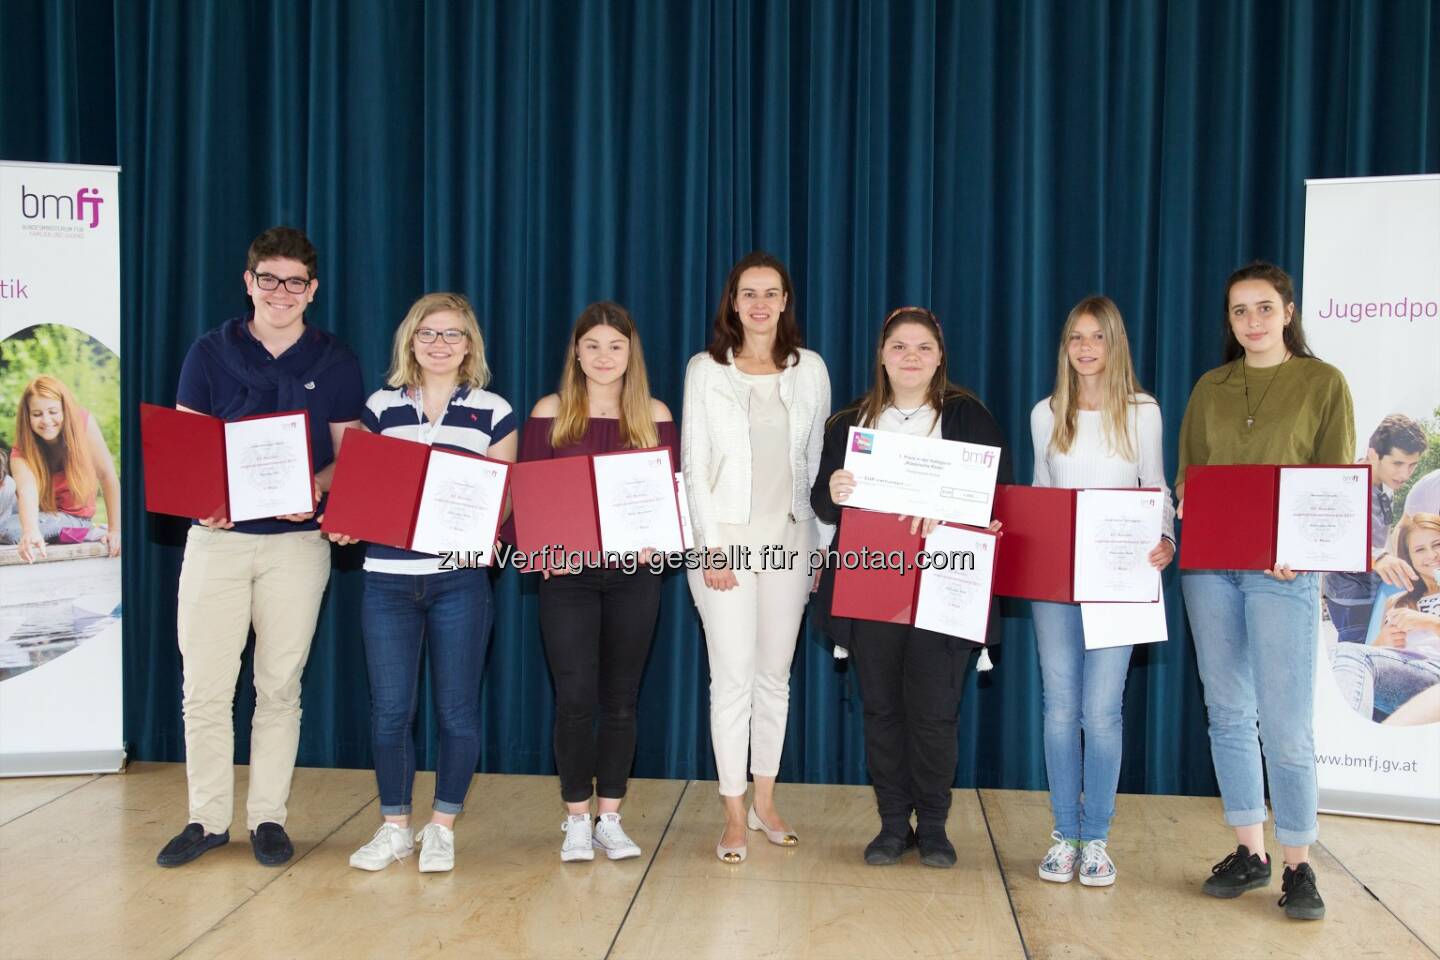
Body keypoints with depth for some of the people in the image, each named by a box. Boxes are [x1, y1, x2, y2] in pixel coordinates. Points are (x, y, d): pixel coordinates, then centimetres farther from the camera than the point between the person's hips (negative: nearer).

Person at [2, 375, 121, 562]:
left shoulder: (84, 423, -21)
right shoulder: (21, 453, -21)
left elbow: (108, 476, -19)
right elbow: (27, 491, -40)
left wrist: (115, 530, -24)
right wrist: (30, 532, -61)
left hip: (74, 517, 0)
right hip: (40, 511, 1)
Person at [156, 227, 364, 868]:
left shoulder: (334, 362, 6)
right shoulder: (210, 353, 6)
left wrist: (314, 491, -16)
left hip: (297, 540, 0)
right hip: (216, 535, 1)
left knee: (279, 687, 6)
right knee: (205, 687, 1)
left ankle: (268, 817, 18)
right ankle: (208, 819, 15)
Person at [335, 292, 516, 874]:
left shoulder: (493, 412, 4)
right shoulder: (380, 406, 9)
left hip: (461, 580, -1)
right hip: (388, 579, 2)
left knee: (457, 711, 4)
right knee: (389, 710, 5)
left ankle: (442, 828, 21)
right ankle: (394, 827, 22)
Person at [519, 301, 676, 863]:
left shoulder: (654, 416, 6)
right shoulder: (550, 413, 3)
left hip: (635, 573, 1)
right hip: (568, 572, -1)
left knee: (620, 698, 8)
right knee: (575, 698, -3)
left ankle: (610, 818, 20)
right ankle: (577, 820, 14)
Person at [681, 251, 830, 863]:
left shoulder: (810, 369, 8)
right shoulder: (706, 370, 1)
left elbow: (818, 460, 10)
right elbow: (693, 464, -2)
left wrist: (821, 540, 6)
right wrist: (712, 545, -9)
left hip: (788, 537, 3)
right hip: (726, 537, -2)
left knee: (775, 674, 9)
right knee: (733, 676, -3)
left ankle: (765, 801, 23)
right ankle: (734, 815, 7)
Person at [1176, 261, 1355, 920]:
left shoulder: (1323, 383, 1)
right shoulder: (1210, 388, 12)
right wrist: (1185, 518, -8)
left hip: (1281, 569, -4)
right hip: (1207, 565, 4)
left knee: (1285, 726, -4)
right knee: (1228, 715, 9)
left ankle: (1299, 867, 10)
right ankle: (1249, 853, 20)